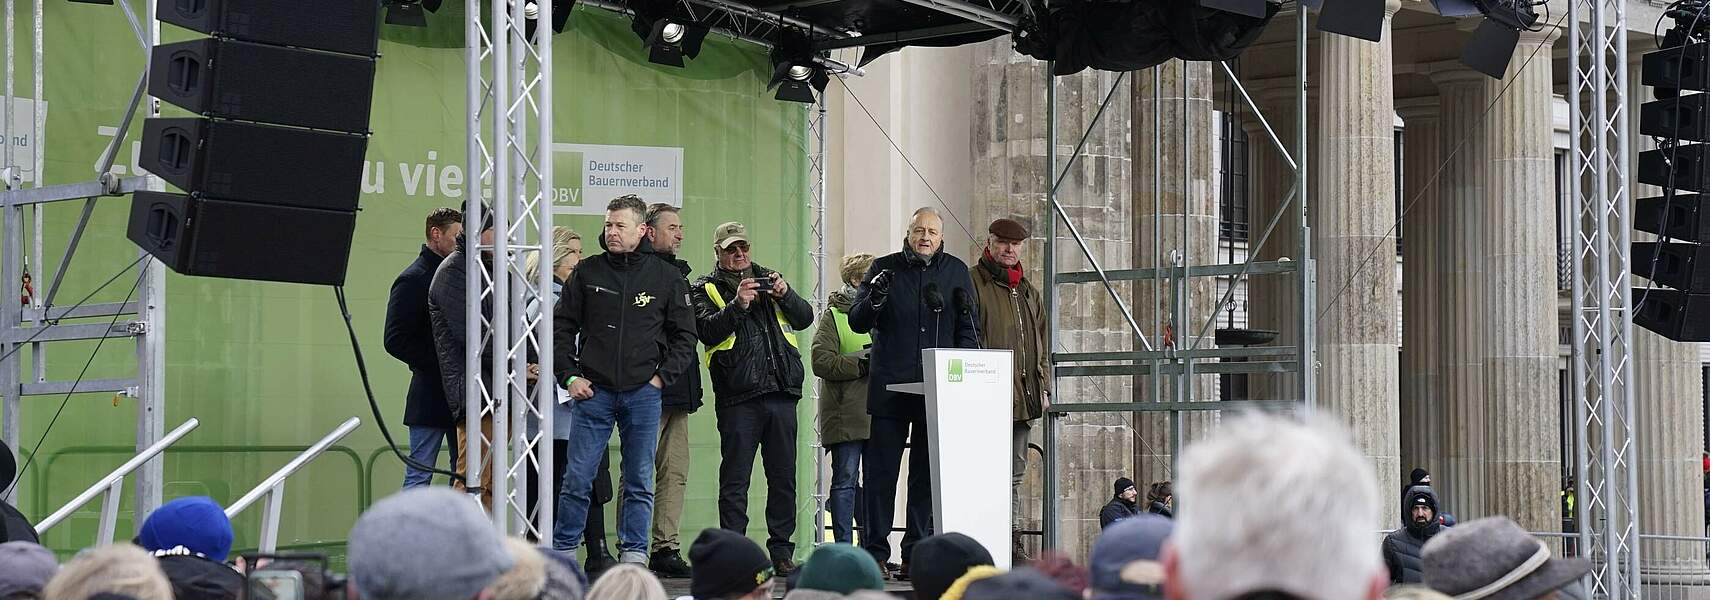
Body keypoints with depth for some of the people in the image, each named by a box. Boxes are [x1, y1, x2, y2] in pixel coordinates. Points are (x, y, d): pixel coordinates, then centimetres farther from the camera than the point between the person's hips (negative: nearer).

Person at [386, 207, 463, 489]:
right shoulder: (413, 280, -7)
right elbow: (396, 341, -13)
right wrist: (440, 363, -18)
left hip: (460, 394, 7)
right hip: (430, 394, -7)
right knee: (418, 476, -4)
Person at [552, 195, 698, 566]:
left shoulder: (666, 278, 4)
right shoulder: (588, 272, 5)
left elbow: (685, 336, 10)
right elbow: (562, 327, 9)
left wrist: (663, 376, -1)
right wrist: (570, 375, -1)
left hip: (643, 394, 0)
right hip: (593, 391, 0)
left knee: (639, 483, 4)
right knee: (577, 478, -2)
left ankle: (634, 555, 11)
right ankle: (562, 552, 6)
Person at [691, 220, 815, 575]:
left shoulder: (769, 280, 19)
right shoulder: (706, 290, 8)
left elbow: (805, 318, 9)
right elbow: (709, 330, -10)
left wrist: (785, 295, -9)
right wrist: (738, 304, -22)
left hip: (781, 393, 4)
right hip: (738, 397, -4)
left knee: (783, 478, 6)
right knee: (735, 479, -4)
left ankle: (781, 551, 11)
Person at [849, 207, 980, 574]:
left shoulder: (956, 272, 10)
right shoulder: (885, 269, 5)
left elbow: (969, 329, 14)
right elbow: (857, 323, 3)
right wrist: (875, 300, -18)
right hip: (890, 388, -1)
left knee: (928, 475, 3)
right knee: (881, 471, -1)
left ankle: (916, 553, 7)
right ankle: (875, 553, 4)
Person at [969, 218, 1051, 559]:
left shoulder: (1028, 291, 21)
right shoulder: (972, 284, -2)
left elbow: (1042, 343, 26)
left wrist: (1043, 387, 18)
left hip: (1024, 398, 8)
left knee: (1015, 474, 10)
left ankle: (1012, 542, 13)